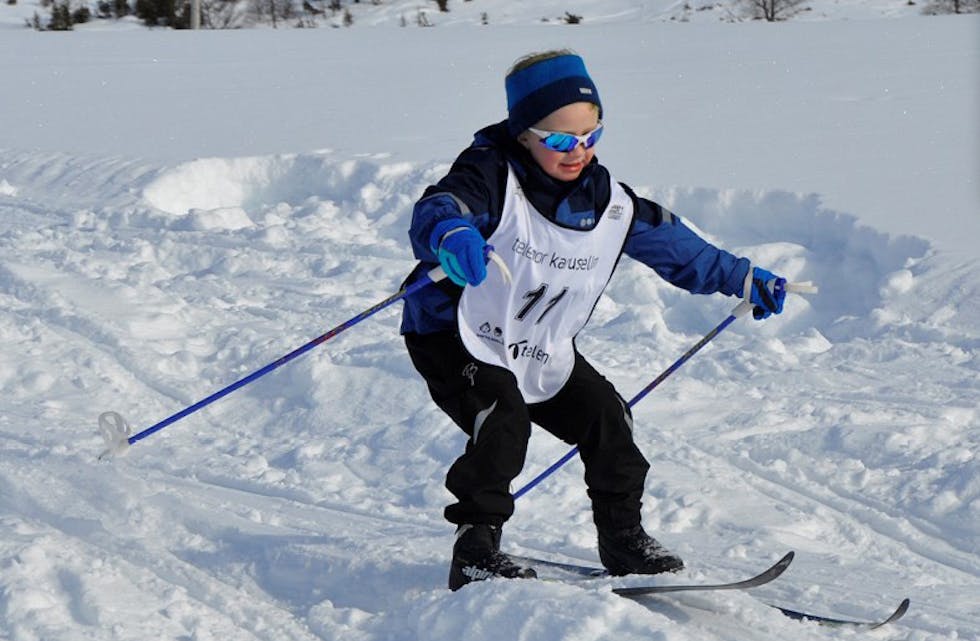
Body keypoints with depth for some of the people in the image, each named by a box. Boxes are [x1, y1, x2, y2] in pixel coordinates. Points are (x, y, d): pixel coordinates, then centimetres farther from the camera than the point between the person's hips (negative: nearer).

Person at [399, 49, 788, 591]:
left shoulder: (607, 203, -2)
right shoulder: (491, 178, -21)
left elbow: (669, 241, 13)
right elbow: (438, 207, -42)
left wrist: (741, 278, 18)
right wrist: (450, 234, -67)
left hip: (542, 353, 7)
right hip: (455, 338, -6)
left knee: (606, 418, 1)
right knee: (504, 423, -28)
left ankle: (623, 538, 19)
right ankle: (475, 550, -18)